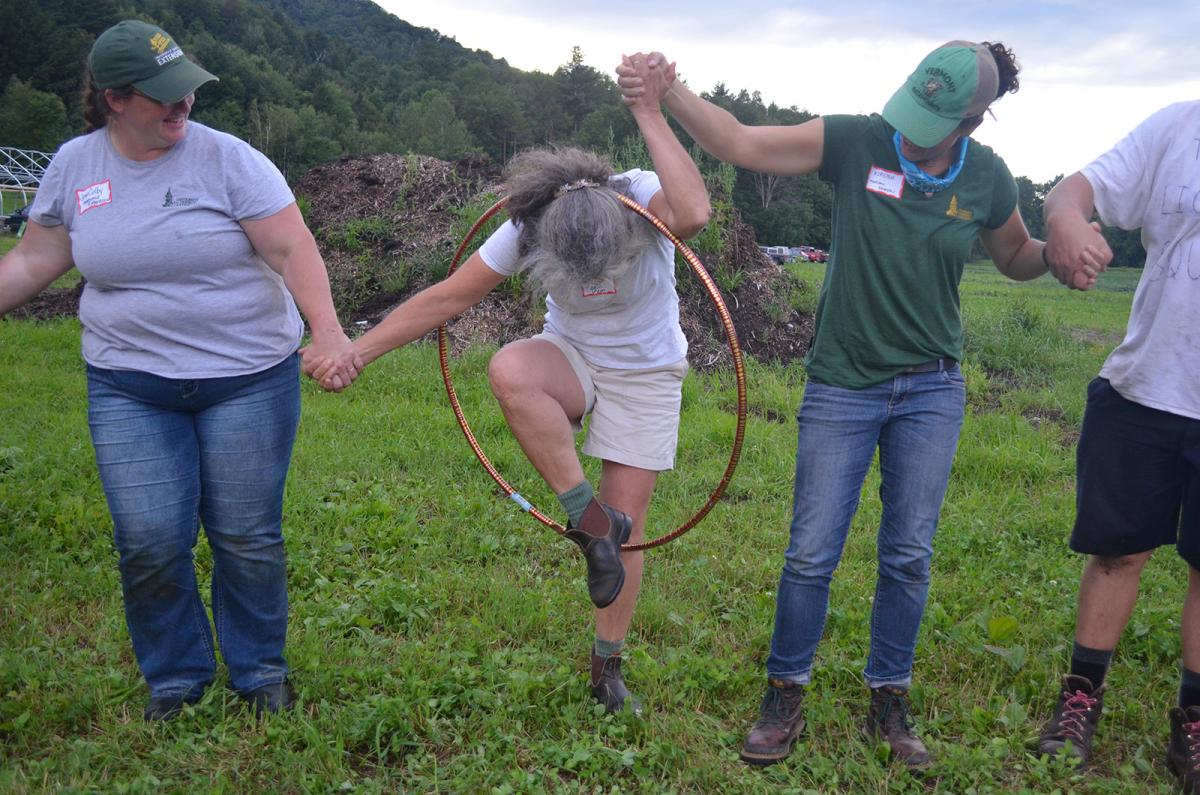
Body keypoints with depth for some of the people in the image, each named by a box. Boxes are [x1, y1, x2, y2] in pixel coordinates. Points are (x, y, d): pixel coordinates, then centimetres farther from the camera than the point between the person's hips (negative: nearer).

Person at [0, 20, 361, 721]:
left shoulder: (227, 158, -8)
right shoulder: (75, 165, 5)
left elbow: (292, 248, -14)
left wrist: (327, 331, -28)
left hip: (249, 378, -2)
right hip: (130, 388, 3)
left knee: (248, 537, 4)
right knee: (150, 541, -1)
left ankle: (260, 670, 26)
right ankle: (175, 677, 23)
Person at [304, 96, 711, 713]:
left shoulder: (642, 198, -26)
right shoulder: (528, 231, -22)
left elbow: (695, 215, -50)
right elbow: (448, 296, -17)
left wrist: (650, 115, -45)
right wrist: (355, 350, -21)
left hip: (645, 373, -1)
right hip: (573, 359, 1)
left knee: (625, 521, -2)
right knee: (509, 370, -35)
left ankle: (607, 668, 19)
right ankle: (587, 520, -23)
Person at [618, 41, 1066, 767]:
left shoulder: (987, 178, -2)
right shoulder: (858, 142, -11)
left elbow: (1016, 257, 16)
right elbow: (743, 144, -18)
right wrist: (667, 93, -32)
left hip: (932, 390, 2)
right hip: (844, 386, -2)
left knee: (909, 556, 9)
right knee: (812, 553, 3)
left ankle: (889, 701, 27)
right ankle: (786, 696, 22)